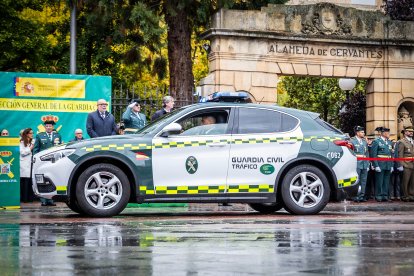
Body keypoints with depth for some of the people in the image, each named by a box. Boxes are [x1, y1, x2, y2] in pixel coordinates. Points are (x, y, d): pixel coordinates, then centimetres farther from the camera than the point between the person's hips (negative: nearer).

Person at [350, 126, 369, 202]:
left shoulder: (365, 141, 17)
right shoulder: (352, 141, -1)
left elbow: (367, 154, 18)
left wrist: (368, 164, 13)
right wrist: (359, 156, -12)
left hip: (365, 164, 6)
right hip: (357, 164, -6)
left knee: (363, 181, 5)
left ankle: (362, 196, 10)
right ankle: (356, 197, -4)